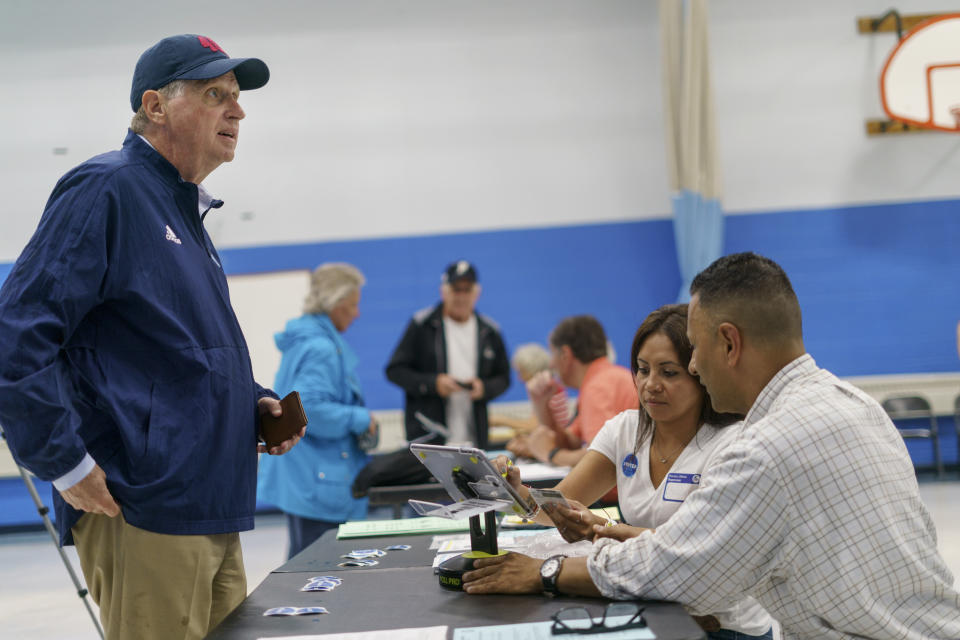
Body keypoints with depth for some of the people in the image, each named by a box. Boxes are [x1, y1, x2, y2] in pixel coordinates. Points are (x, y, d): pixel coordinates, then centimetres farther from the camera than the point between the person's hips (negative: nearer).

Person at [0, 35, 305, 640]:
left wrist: (254, 401, 14)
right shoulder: (106, 189, -10)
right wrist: (66, 463, -19)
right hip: (143, 513, -10)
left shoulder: (187, 211, 20)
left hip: (212, 512, 10)